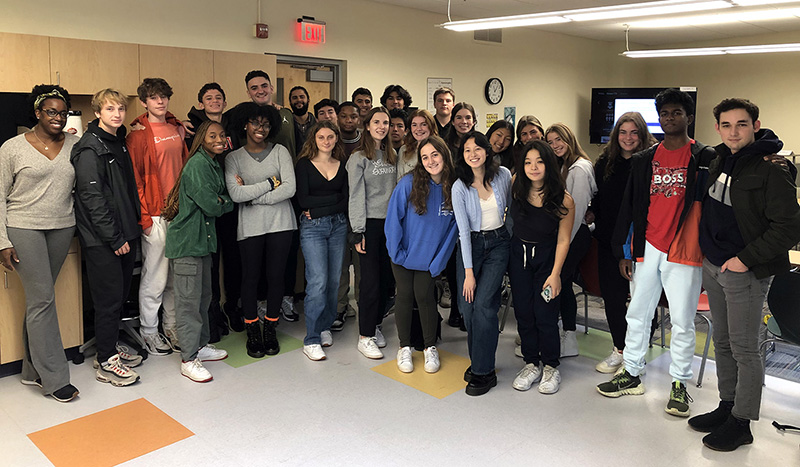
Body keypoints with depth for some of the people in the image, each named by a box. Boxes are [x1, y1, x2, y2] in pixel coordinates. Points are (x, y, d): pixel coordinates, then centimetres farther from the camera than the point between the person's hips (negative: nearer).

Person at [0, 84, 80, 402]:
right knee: (43, 299, -6)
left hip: (62, 227, 4)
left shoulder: (75, 144, 6)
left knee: (39, 298, 11)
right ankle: (55, 378, 2)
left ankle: (32, 372, 21)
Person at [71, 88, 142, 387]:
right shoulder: (90, 148, -13)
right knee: (109, 299, -2)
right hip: (102, 240, -8)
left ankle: (111, 349, 29)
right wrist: (114, 237, -19)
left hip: (124, 235, 9)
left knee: (120, 296, 15)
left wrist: (133, 226, 15)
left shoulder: (119, 143, 15)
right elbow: (92, 198, -19)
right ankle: (106, 363, 9)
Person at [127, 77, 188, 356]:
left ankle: (172, 327, 25)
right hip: (155, 215, -6)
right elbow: (134, 178, -8)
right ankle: (149, 332, 17)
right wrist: (144, 218, -12)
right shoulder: (138, 133, -5)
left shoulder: (178, 129, 13)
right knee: (155, 277, 1)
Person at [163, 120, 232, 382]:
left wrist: (220, 201, -6)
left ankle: (201, 345, 30)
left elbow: (223, 200, 15)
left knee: (204, 295, 17)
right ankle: (189, 360, 3)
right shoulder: (197, 164, -15)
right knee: (189, 300, -4)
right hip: (186, 242, -9)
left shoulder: (214, 165, 14)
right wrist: (226, 202, 0)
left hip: (203, 239, 9)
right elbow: (211, 206, -19)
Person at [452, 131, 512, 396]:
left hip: (498, 243, -1)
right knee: (467, 306, -4)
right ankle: (478, 360, 18)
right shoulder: (460, 187, -8)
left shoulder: (503, 175, -5)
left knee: (484, 304, -12)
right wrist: (468, 272, -13)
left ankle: (483, 372, -2)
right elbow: (463, 230, -10)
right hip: (471, 245, 1)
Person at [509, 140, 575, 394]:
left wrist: (555, 274, -14)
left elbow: (563, 240, -12)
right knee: (523, 313, 7)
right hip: (518, 254, 3)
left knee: (545, 314, -4)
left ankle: (551, 367, 17)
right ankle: (531, 364, 22)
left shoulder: (563, 200, -19)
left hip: (547, 257, -3)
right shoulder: (517, 185, -10)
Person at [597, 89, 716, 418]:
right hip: (647, 249, 4)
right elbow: (629, 207, 10)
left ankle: (680, 384, 19)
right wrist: (623, 252, 7)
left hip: (684, 252, -3)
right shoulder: (643, 160, 10)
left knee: (682, 320, 4)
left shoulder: (706, 158, 0)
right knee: (637, 314, 11)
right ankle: (631, 374, 25)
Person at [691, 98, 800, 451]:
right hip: (712, 267, 8)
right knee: (722, 342, 16)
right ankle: (727, 407, 29)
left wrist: (746, 258, -17)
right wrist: (707, 250, 13)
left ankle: (741, 422, 13)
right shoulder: (718, 162, 9)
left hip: (745, 272, -7)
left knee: (744, 348, 1)